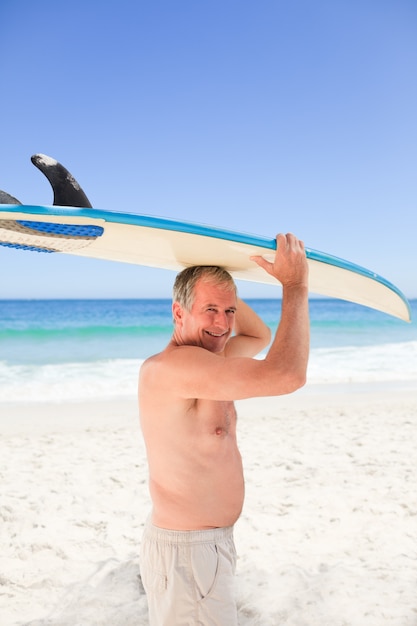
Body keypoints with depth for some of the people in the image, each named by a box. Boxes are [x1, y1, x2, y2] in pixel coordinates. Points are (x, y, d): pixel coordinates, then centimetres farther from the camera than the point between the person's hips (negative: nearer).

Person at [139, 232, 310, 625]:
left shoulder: (200, 364, 4)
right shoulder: (171, 365, -26)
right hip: (186, 553, -10)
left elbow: (260, 336, 20)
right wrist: (294, 284, -22)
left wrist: (216, 280, 7)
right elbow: (287, 376, -33)